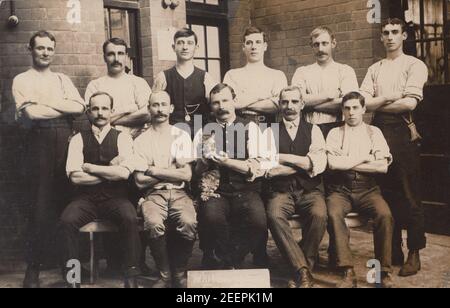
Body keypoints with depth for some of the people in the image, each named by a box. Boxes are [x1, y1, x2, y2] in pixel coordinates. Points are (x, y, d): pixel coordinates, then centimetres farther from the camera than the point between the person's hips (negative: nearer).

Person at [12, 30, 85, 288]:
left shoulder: (63, 79, 19)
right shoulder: (22, 80, 7)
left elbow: (80, 107, 3)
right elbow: (31, 113, -9)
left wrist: (47, 103, -5)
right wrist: (66, 108, -2)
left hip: (66, 141, 3)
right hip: (41, 142, -3)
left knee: (66, 201, 4)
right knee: (41, 205, -4)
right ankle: (34, 266, 5)